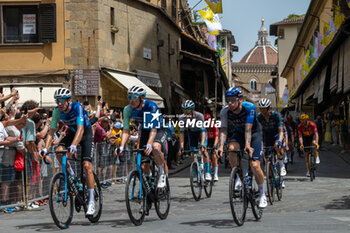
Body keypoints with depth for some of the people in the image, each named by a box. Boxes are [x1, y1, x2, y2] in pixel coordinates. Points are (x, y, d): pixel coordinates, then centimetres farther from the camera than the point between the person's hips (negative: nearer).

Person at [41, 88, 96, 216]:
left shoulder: (77, 107, -31)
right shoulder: (57, 111, -18)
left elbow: (80, 129, -42)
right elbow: (51, 131, -17)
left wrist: (73, 145, -56)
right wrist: (45, 148, -30)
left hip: (86, 133, -5)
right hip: (72, 132, 5)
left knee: (87, 165, -17)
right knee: (59, 151, -25)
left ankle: (91, 201, -13)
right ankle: (71, 174, 3)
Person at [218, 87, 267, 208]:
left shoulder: (249, 107, -30)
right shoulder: (225, 111, -21)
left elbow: (248, 128, -36)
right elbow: (223, 129, -26)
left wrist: (247, 145, -47)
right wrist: (221, 146, -42)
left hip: (254, 133, -3)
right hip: (238, 133, 3)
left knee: (254, 165, -14)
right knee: (232, 148, -33)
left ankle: (262, 195, 4)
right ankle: (238, 177, -13)